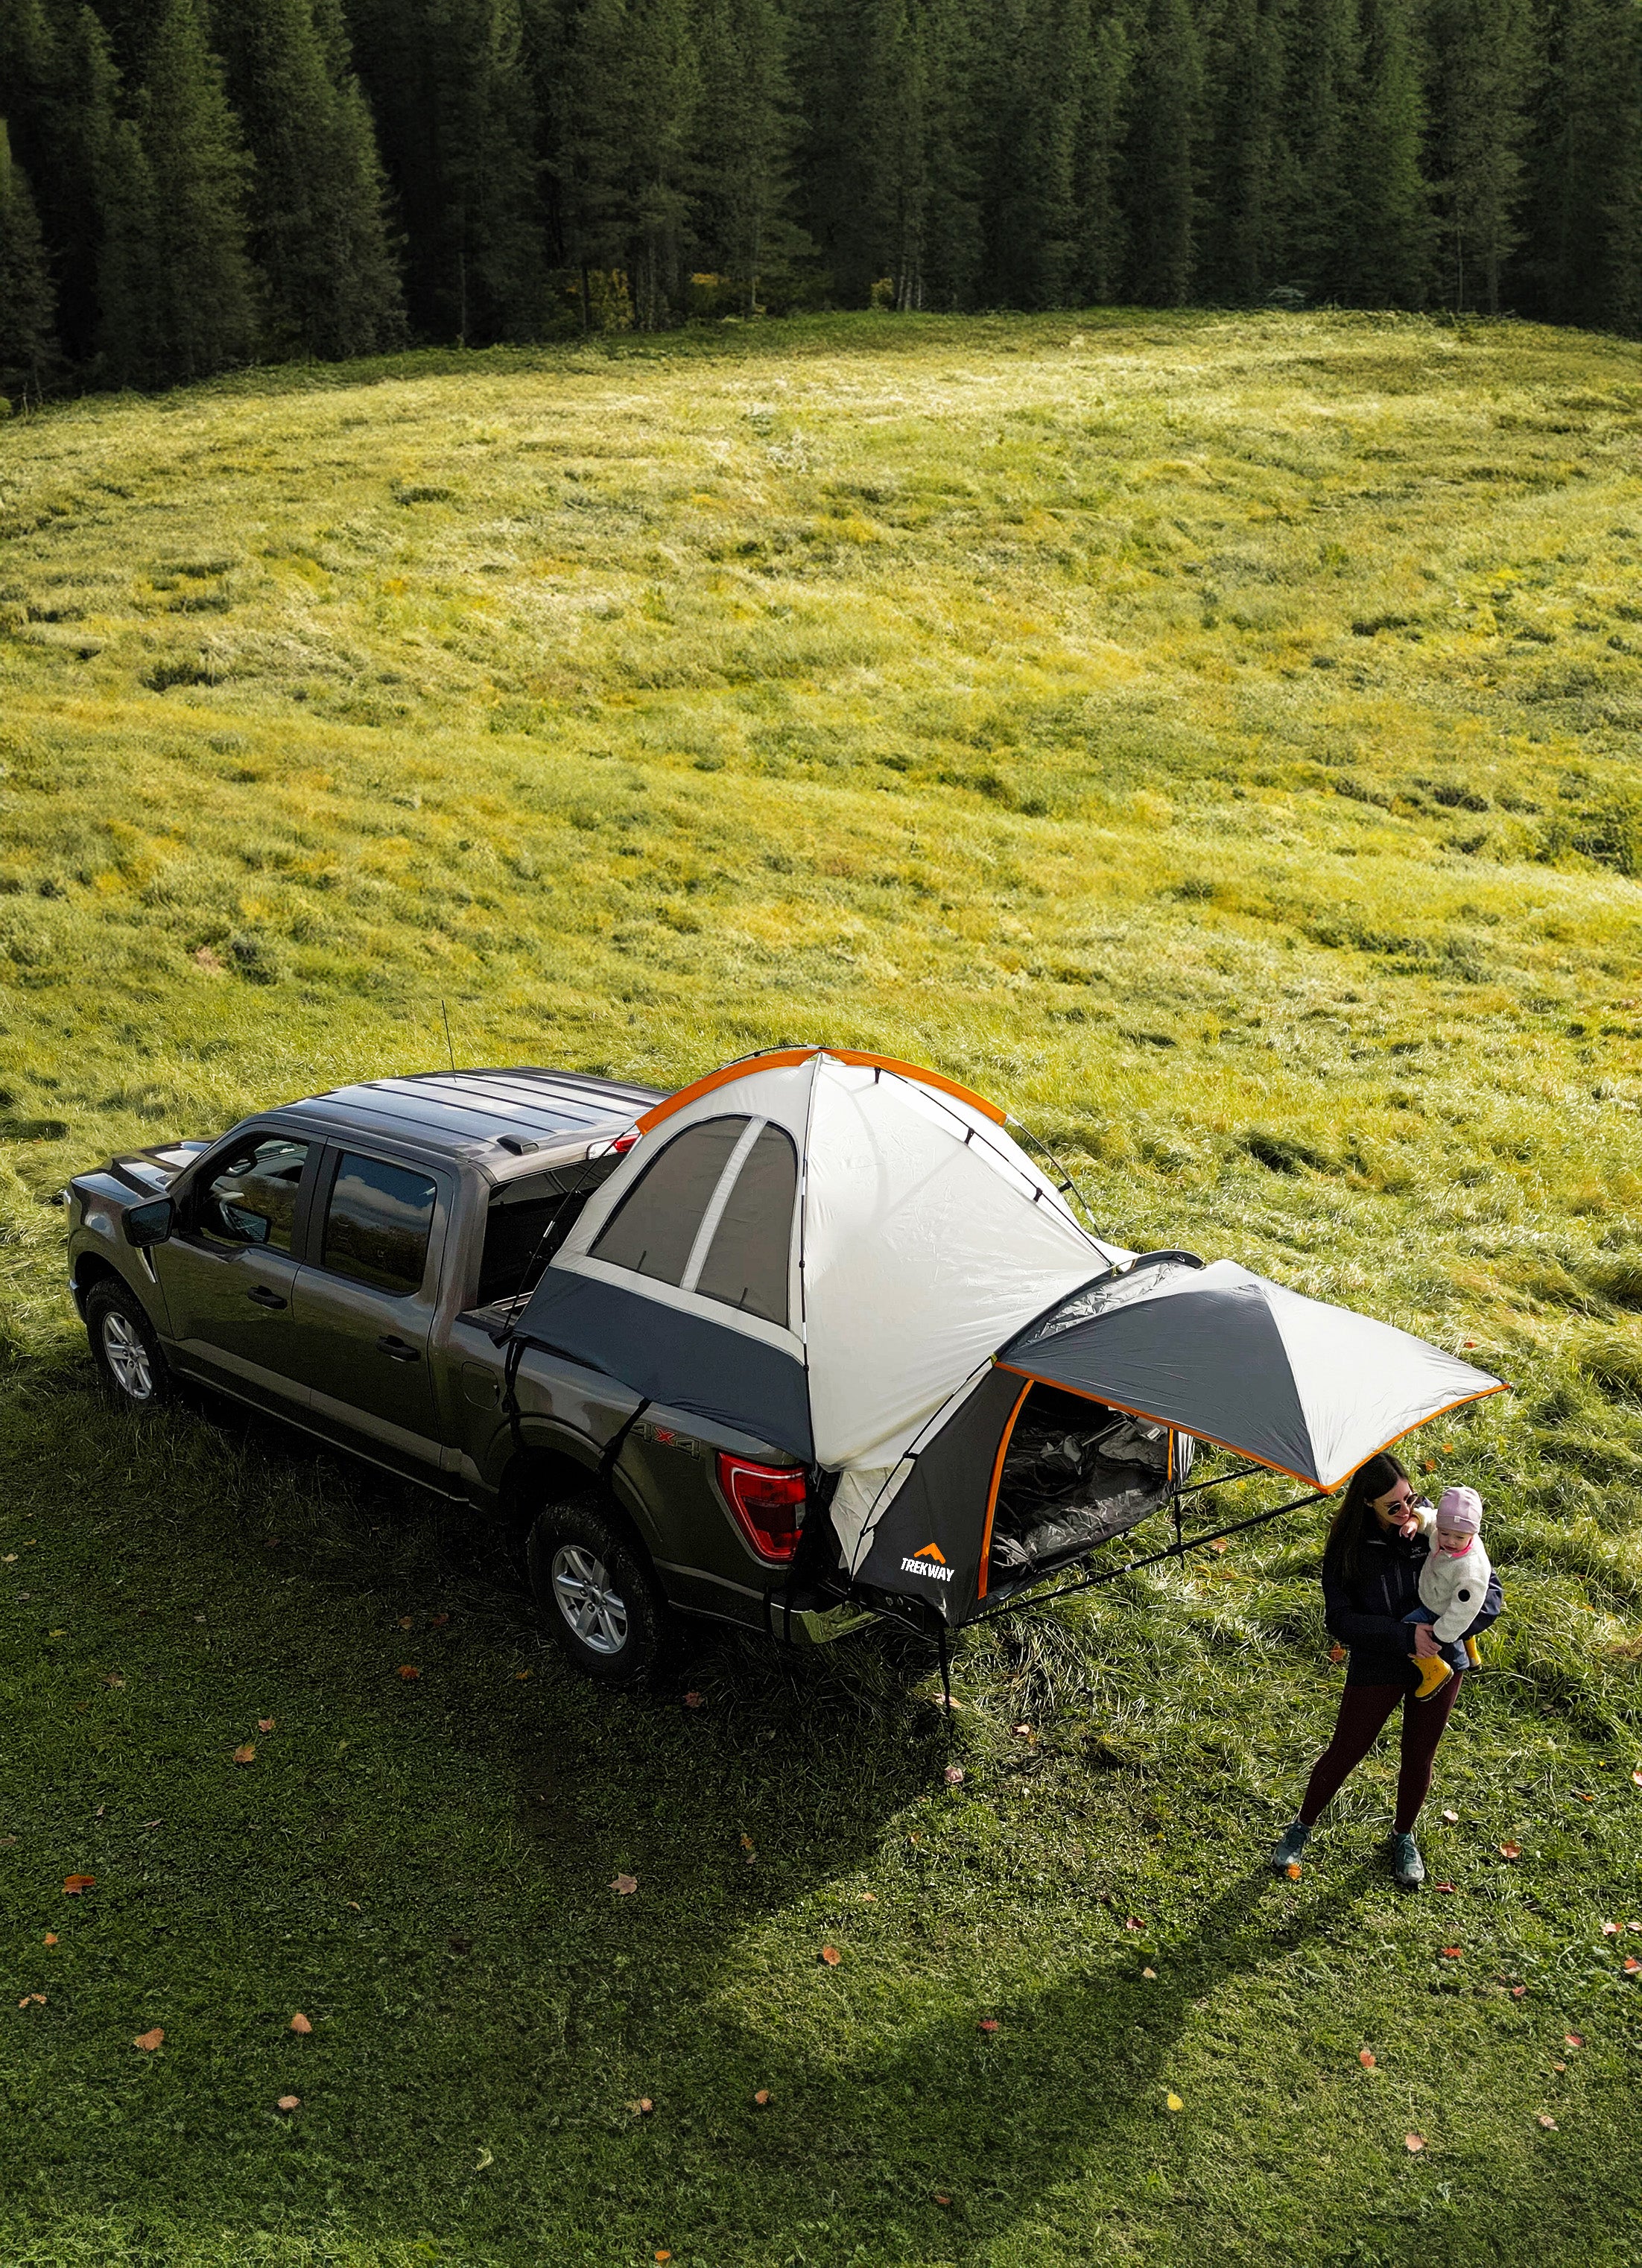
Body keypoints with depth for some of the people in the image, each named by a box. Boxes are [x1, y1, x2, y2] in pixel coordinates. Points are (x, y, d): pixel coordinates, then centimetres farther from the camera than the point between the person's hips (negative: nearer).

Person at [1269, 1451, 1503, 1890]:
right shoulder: (1347, 1548, -18)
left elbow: (1489, 1594, -13)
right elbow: (1341, 1620, -19)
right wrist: (1403, 1635, -29)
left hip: (1440, 1661, 2)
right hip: (1377, 1667, -2)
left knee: (1420, 1756, 18)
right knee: (1345, 1752, 10)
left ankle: (1404, 1836, 45)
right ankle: (1302, 1827, 35)